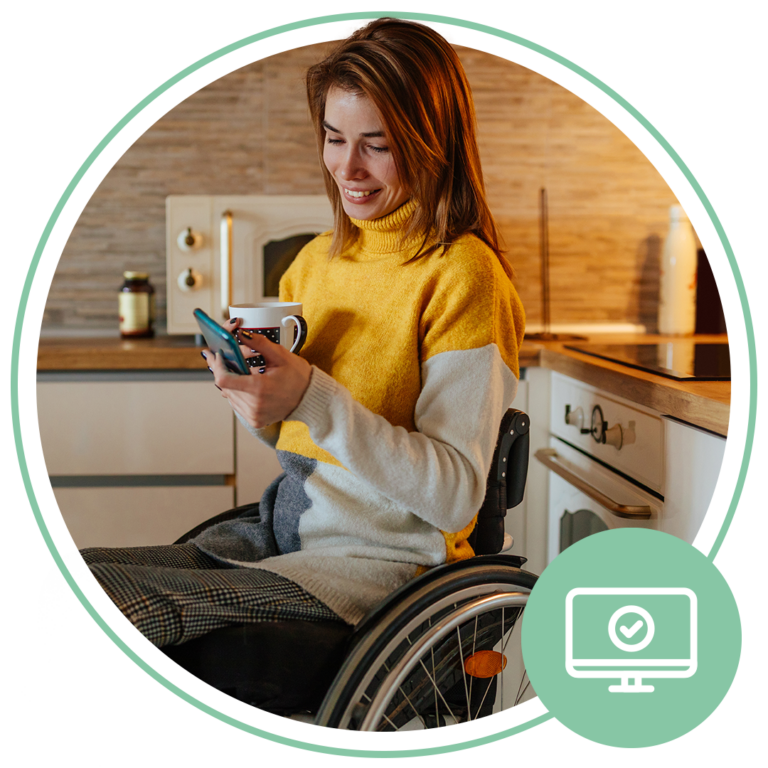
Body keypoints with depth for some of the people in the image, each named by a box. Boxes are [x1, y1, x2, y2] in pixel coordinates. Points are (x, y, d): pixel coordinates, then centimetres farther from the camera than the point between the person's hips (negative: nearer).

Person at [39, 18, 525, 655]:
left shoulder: (462, 275, -11)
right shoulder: (317, 260, 12)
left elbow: (455, 496, -17)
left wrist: (313, 398, -26)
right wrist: (247, 383, -2)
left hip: (381, 559, -7)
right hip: (280, 529, 7)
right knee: (58, 581, -13)